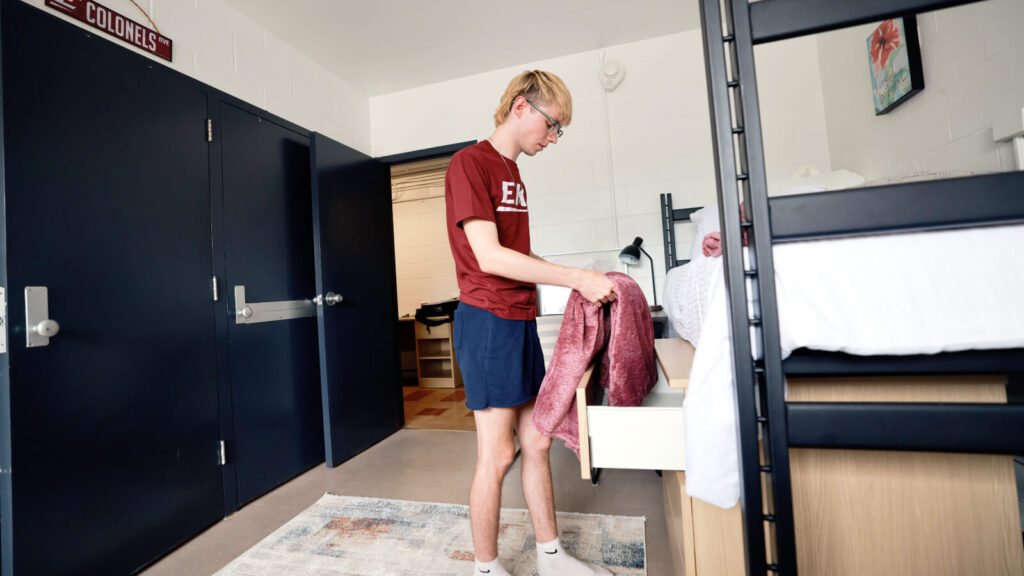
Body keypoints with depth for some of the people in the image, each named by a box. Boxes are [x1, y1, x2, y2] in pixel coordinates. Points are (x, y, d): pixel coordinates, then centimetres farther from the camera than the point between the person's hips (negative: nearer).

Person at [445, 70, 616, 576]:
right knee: (497, 454, 1)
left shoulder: (513, 174, 18)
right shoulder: (470, 162, -8)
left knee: (536, 442, 14)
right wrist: (576, 278, -16)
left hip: (520, 321, 9)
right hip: (487, 321, -8)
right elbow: (490, 257, -18)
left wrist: (576, 278, 8)